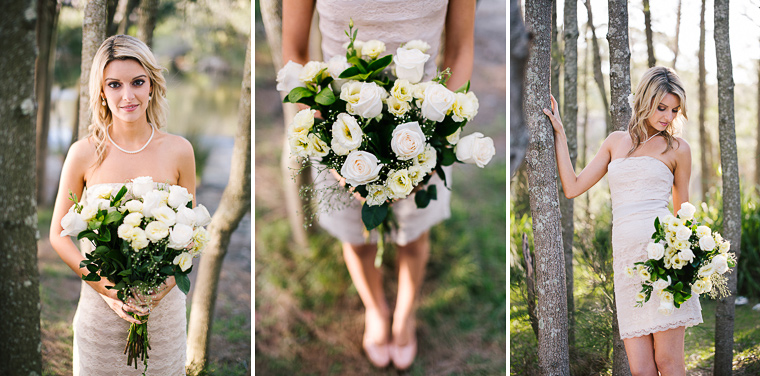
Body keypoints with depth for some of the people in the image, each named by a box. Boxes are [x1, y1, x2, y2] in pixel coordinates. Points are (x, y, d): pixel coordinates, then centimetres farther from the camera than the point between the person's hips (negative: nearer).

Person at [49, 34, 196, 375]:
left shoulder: (178, 151, -3)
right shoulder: (84, 153, -6)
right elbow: (58, 234, 1)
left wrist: (168, 279, -11)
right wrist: (103, 286, -12)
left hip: (163, 307, 1)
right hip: (100, 307, -1)